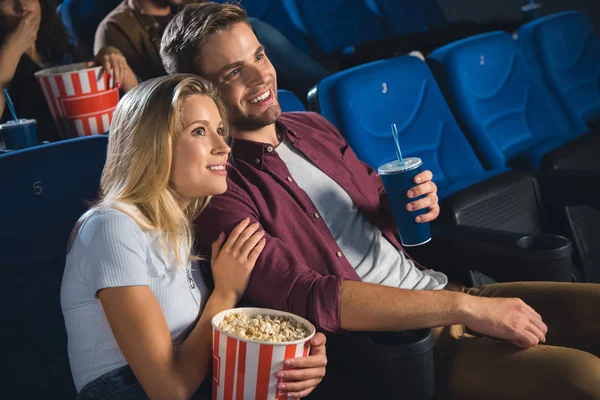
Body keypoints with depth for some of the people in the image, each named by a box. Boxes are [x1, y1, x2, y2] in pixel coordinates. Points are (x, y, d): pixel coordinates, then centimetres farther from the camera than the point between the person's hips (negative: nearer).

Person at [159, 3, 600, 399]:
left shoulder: (312, 127, 12)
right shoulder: (221, 192, -13)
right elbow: (307, 298, -23)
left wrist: (417, 203, -1)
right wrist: (465, 306, -24)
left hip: (440, 287, 8)